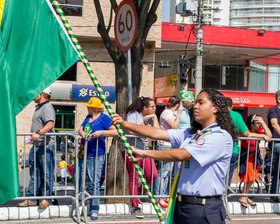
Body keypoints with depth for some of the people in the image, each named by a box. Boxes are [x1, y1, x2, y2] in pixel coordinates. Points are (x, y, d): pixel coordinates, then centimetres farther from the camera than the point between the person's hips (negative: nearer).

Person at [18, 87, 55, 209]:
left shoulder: (47, 107, -10)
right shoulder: (39, 107, 22)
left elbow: (50, 124, -27)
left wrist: (39, 133, -39)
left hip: (46, 146, -10)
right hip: (36, 145, 10)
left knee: (47, 173, -3)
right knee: (34, 173, 11)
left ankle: (46, 199, 3)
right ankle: (31, 198, 15)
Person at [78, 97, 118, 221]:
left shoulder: (104, 118, -6)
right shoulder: (88, 117, 18)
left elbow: (115, 132, -14)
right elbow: (80, 129, 16)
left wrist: (101, 132, -24)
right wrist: (83, 135, -6)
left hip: (97, 155, -7)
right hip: (85, 153, 7)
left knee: (94, 182, -8)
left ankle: (94, 210, -5)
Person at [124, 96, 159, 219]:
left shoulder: (150, 117, 13)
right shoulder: (133, 114, -5)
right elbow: (132, 131, -17)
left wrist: (154, 116, 2)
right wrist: (144, 120, -13)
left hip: (144, 150, 6)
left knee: (152, 175, -6)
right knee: (134, 178, -4)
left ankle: (139, 193, 20)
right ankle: (135, 206, 5)